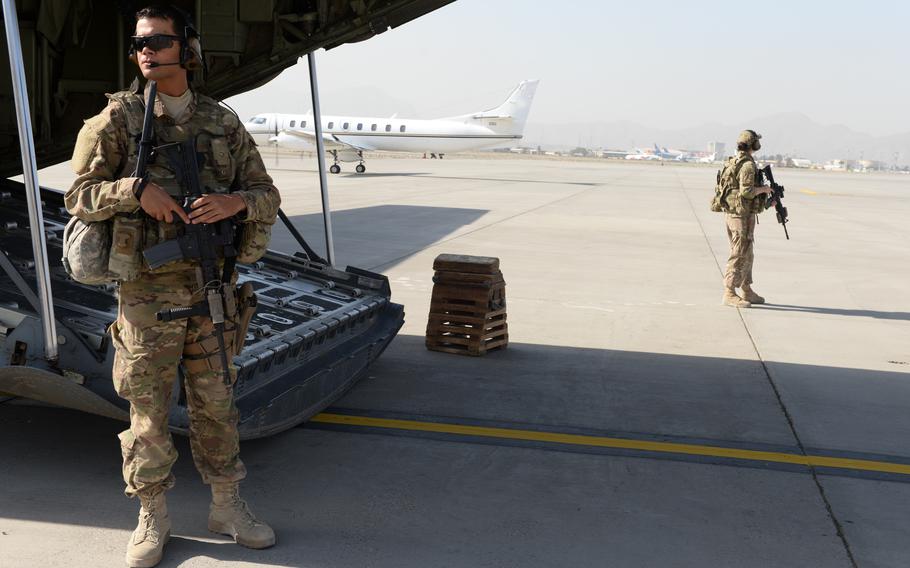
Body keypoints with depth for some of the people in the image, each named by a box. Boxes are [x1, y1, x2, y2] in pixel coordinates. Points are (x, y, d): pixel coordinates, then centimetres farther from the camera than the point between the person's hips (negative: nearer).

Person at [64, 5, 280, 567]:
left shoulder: (224, 124, 5)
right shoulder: (117, 120, -1)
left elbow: (268, 196, 6)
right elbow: (79, 196, -3)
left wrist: (236, 202, -16)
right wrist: (136, 190, -21)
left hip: (212, 289, 2)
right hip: (148, 289, -2)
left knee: (216, 402, 12)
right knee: (149, 409, 7)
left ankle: (228, 506, 28)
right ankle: (153, 519, 23)